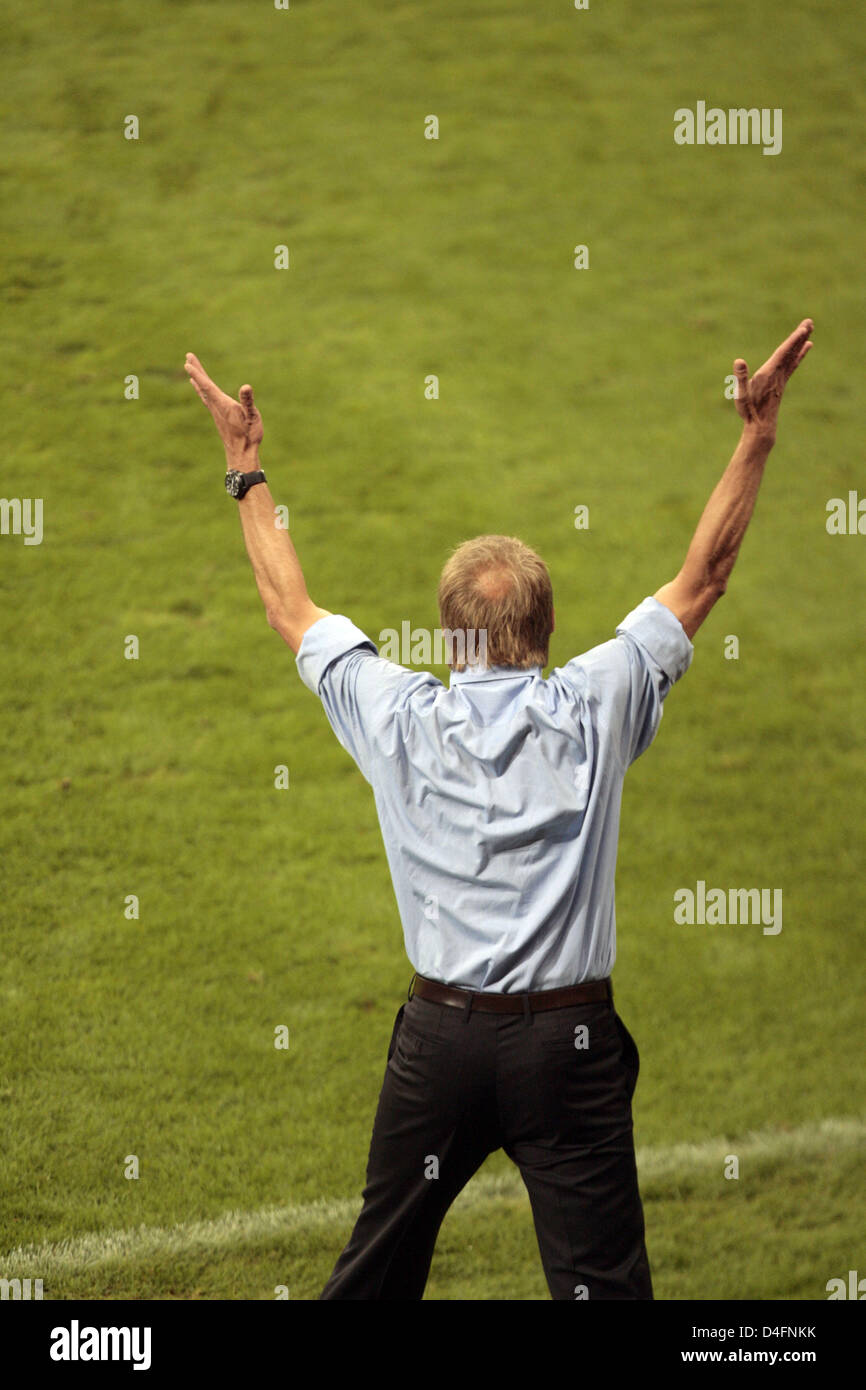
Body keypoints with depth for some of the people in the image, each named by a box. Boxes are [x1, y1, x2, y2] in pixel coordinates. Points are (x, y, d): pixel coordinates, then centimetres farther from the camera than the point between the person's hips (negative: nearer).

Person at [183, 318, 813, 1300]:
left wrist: (245, 468, 22)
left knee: (379, 1263, 16)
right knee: (602, 1282, -1)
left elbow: (292, 609, 11)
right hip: (568, 1040, -1)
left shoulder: (401, 719, -3)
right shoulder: (594, 709, -5)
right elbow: (702, 577, 3)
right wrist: (757, 430, 8)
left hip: (440, 1035, 2)